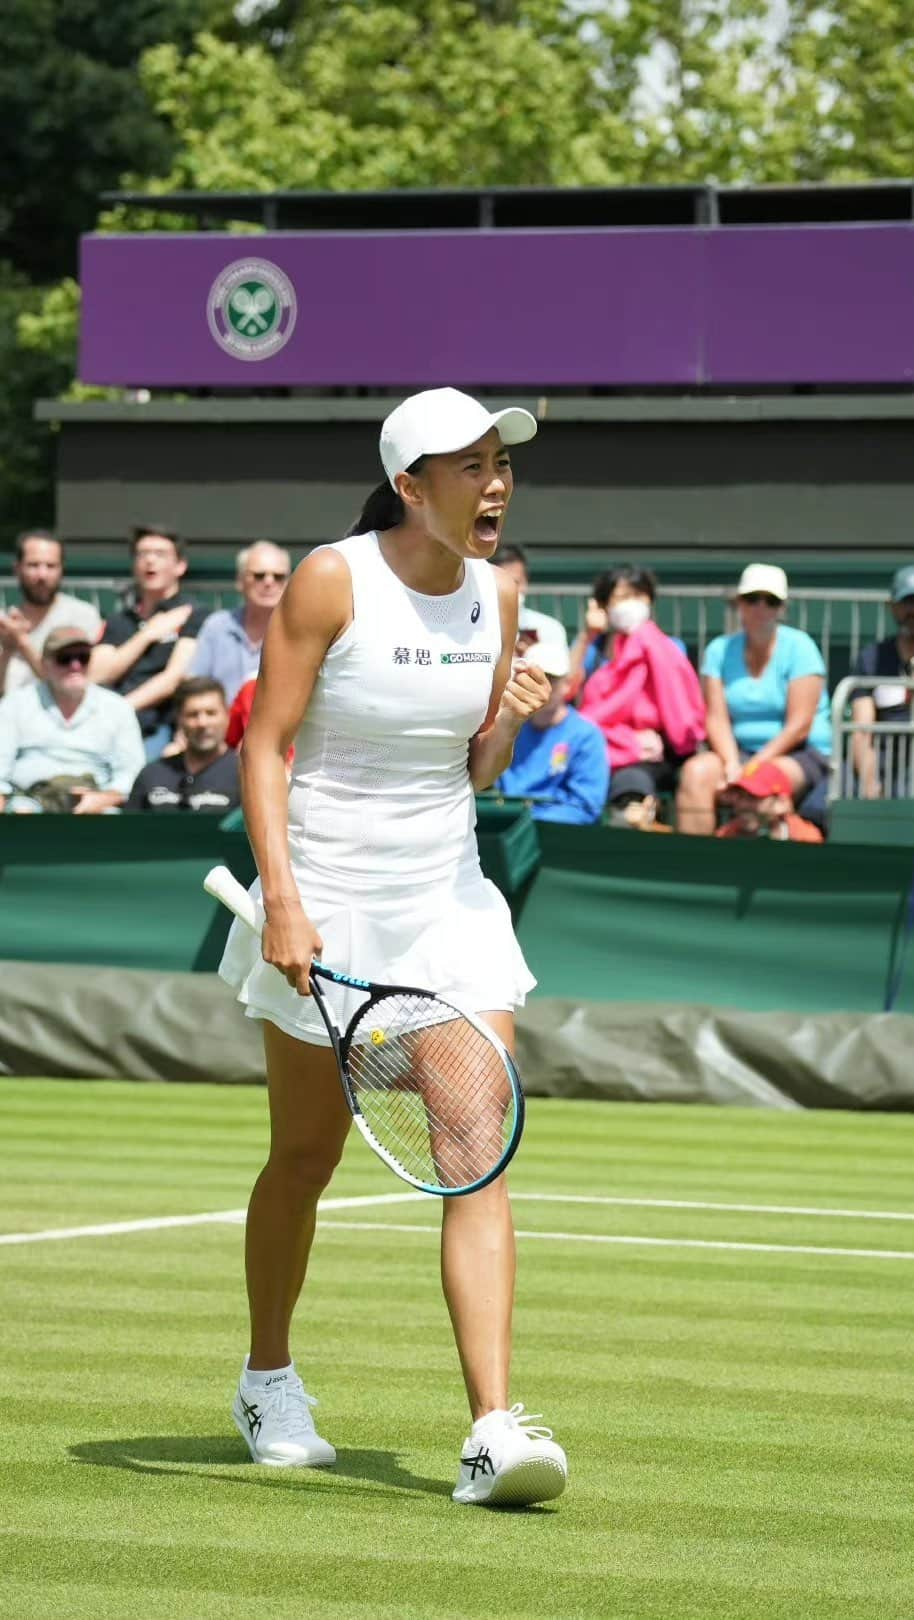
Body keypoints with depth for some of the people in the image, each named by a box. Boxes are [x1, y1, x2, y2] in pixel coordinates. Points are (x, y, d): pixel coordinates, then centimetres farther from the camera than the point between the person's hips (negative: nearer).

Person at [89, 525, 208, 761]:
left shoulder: (191, 615, 8)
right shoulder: (119, 621, 25)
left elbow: (175, 678, -4)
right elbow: (97, 676, 11)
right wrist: (147, 635, 4)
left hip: (158, 729, -4)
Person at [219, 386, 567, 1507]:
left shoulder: (495, 594, 4)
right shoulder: (329, 582, -12)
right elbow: (265, 747, -12)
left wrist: (512, 723, -9)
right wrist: (282, 899, -21)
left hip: (449, 899, 4)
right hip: (325, 900, -4)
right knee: (306, 1154, 10)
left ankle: (493, 1431, -17)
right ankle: (268, 1382, 34)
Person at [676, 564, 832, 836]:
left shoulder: (798, 647, -3)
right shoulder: (720, 650, 8)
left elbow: (799, 726, -10)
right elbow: (717, 719, 0)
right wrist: (732, 766, -19)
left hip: (801, 754, -3)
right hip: (740, 751, 3)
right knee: (696, 771, -26)